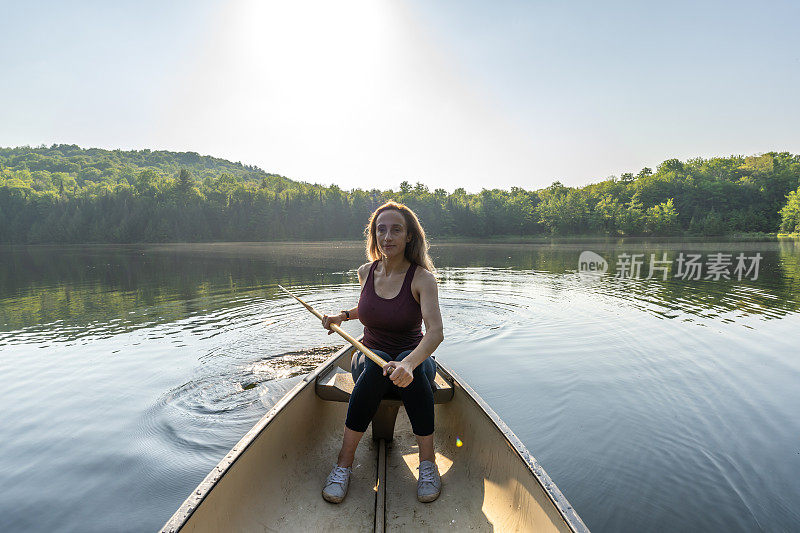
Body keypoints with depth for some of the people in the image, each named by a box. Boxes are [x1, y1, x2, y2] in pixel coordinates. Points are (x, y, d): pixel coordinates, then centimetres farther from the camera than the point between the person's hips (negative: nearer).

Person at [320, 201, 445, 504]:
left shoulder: (422, 278, -15)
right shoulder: (366, 272, -1)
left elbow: (436, 332, -29)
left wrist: (409, 363, -47)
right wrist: (342, 316, 4)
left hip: (415, 357, -2)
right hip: (369, 358, 2)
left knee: (411, 366, -38)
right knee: (377, 364, -34)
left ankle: (428, 462, -24)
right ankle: (344, 462, -26)